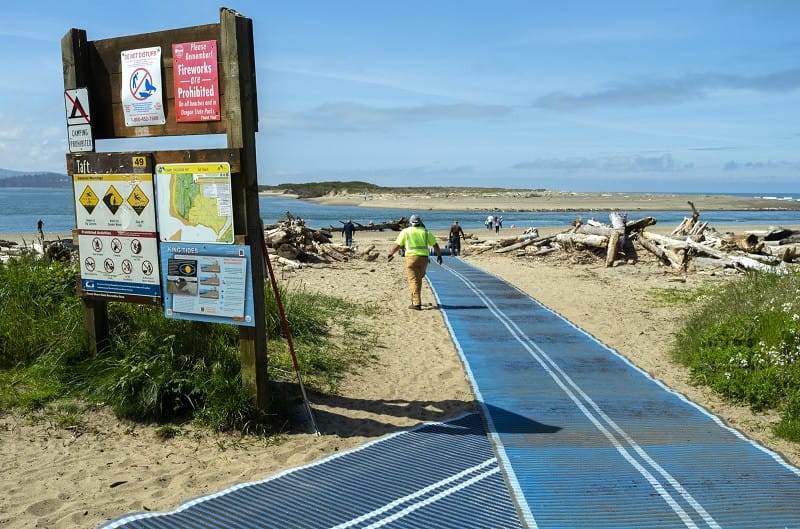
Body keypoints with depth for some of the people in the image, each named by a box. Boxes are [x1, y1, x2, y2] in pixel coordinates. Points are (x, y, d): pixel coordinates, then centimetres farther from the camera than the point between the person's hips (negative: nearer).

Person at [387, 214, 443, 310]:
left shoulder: (406, 231, 5)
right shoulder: (426, 232, 11)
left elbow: (397, 245, 6)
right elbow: (435, 245, 14)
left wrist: (390, 254, 21)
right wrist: (439, 255, 28)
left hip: (411, 257, -3)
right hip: (424, 258, 3)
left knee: (413, 280, -2)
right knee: (418, 279, 19)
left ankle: (416, 303, -10)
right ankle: (415, 299, 24)